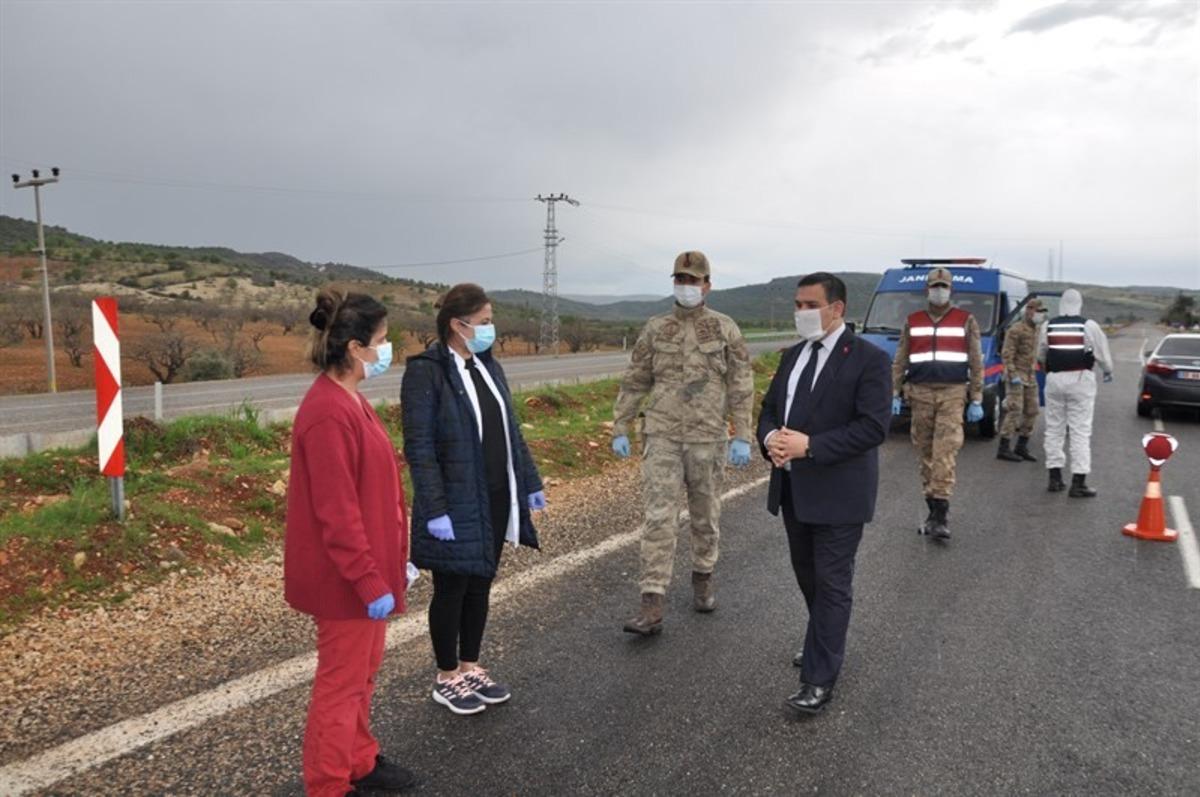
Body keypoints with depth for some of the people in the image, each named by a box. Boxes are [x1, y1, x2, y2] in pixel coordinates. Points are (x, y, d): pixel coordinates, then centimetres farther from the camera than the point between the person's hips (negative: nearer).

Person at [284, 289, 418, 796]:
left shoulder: (349, 401, 8)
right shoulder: (328, 414, -24)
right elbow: (337, 512, -24)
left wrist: (395, 559, 17)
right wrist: (371, 582, -21)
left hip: (367, 569, 10)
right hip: (346, 579, -10)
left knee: (362, 672, 22)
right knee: (342, 682, 6)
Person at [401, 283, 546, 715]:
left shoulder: (488, 365, 7)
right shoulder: (426, 371, -15)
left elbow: (510, 429, 13)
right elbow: (419, 447, -17)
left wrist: (529, 482, 13)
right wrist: (435, 510, -21)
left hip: (495, 499, 7)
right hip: (456, 505, -7)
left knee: (480, 586, 16)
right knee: (452, 589, 8)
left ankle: (471, 668, 33)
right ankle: (447, 678, 26)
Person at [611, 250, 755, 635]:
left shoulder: (725, 328, 0)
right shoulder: (655, 329, 4)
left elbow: (741, 385, -2)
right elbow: (634, 382, 8)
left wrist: (742, 437, -7)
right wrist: (620, 429, 6)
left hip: (708, 437, 0)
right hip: (662, 437, 1)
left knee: (705, 515, 13)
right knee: (658, 518, -6)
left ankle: (703, 578, 36)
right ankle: (651, 606, -4)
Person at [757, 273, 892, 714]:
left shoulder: (869, 359, -12)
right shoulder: (793, 355, 10)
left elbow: (874, 425, -19)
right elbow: (769, 408, 13)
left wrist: (810, 445, -25)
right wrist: (770, 437, -10)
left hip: (838, 491, -7)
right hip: (794, 489, 7)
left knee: (831, 583, 1)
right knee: (808, 576, 19)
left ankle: (819, 680, 9)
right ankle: (826, 645, 40)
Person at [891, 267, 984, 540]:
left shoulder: (966, 320, 7)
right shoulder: (912, 322, 12)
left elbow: (976, 363, 6)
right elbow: (899, 362, 12)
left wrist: (976, 401, 0)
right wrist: (894, 395, 5)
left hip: (952, 394, -2)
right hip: (920, 394, 3)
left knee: (945, 452, -13)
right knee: (926, 453, 6)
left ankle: (940, 514, -13)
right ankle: (933, 510, 17)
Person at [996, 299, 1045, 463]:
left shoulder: (1035, 330, 14)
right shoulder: (1016, 330, -12)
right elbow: (1006, 354, -17)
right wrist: (1013, 375, -23)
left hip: (1030, 376, 9)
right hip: (1016, 375, -9)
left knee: (1031, 412, 6)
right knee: (1014, 411, -13)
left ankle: (1022, 447, 14)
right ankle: (1004, 449, -10)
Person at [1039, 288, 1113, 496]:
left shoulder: (1049, 326, 5)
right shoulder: (1089, 326, -4)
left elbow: (1041, 354, 13)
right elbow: (1102, 352, 3)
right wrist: (1108, 371, 23)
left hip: (1054, 379, 3)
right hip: (1080, 380, -3)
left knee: (1054, 428, 11)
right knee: (1081, 431, 0)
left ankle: (1055, 477, 15)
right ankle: (1078, 482, -2)